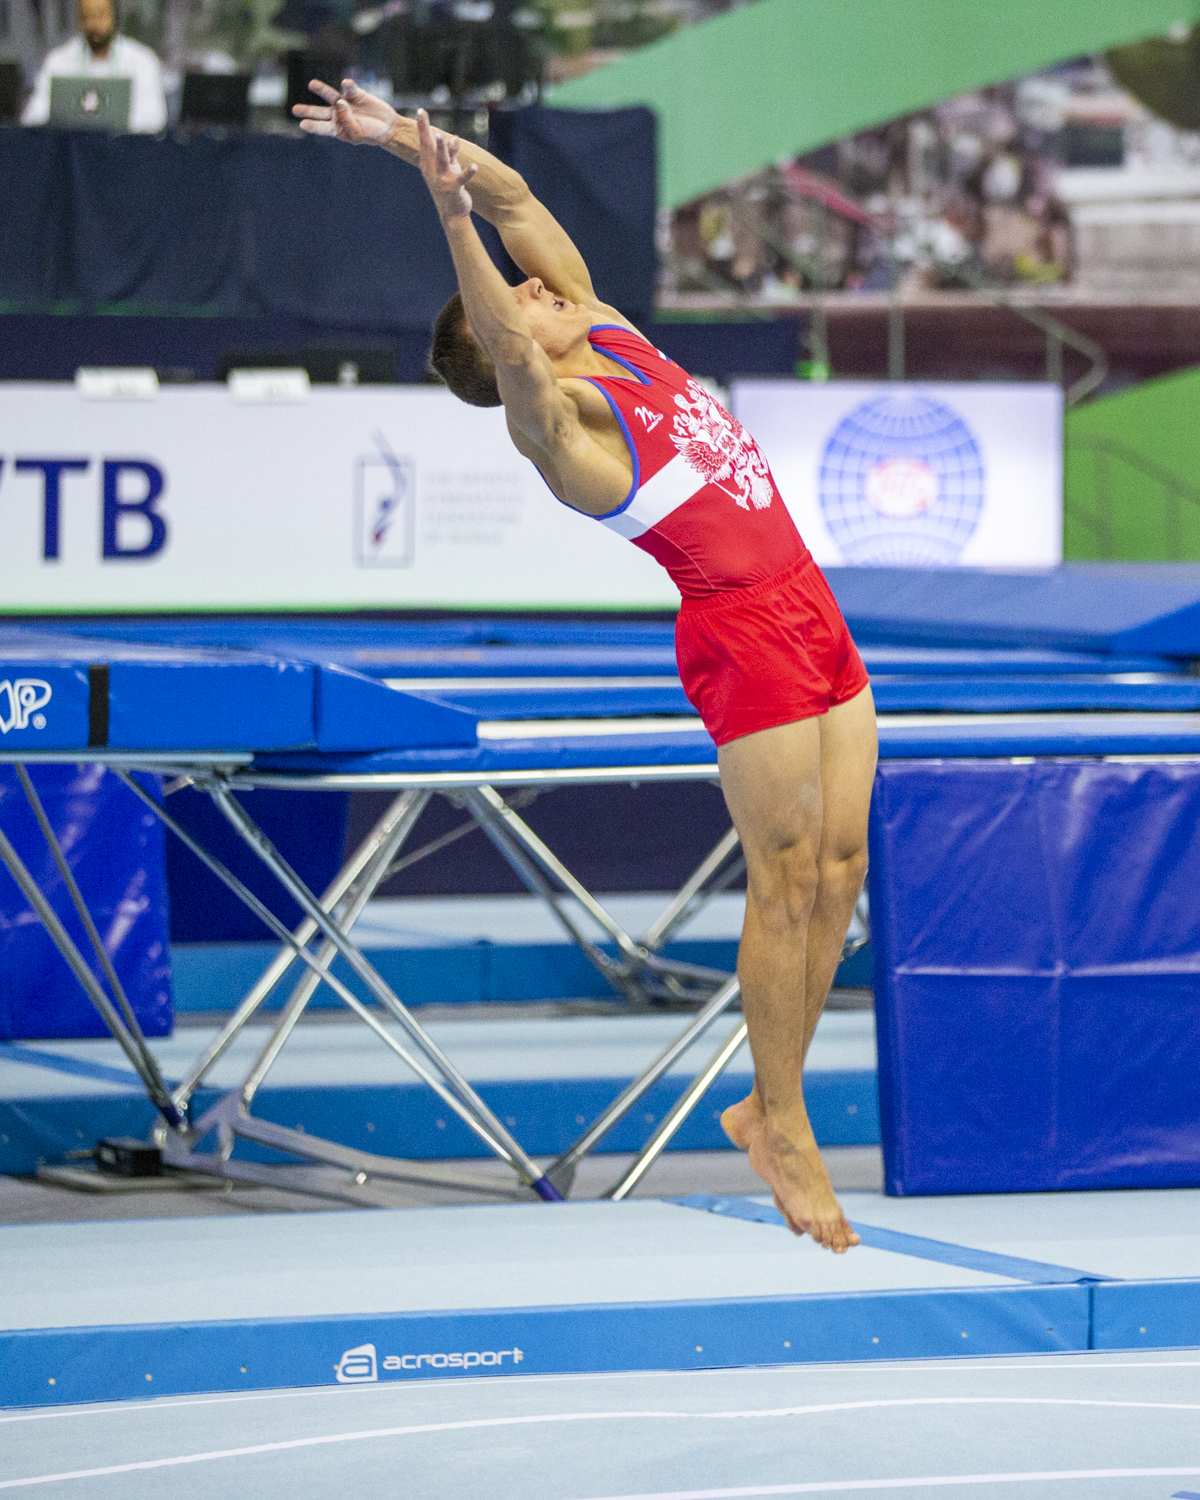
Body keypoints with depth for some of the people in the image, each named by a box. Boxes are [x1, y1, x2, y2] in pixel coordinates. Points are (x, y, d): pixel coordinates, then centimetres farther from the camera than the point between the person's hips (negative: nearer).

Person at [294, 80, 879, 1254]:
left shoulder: (600, 328, 11)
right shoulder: (549, 414, -10)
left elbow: (513, 196, 11)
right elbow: (509, 358, -32)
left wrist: (411, 140, 3)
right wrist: (451, 218, -41)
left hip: (805, 609, 8)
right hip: (743, 635, -8)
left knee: (839, 863, 7)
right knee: (786, 879, -6)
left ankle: (773, 1104, 14)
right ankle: (781, 1130, 2)